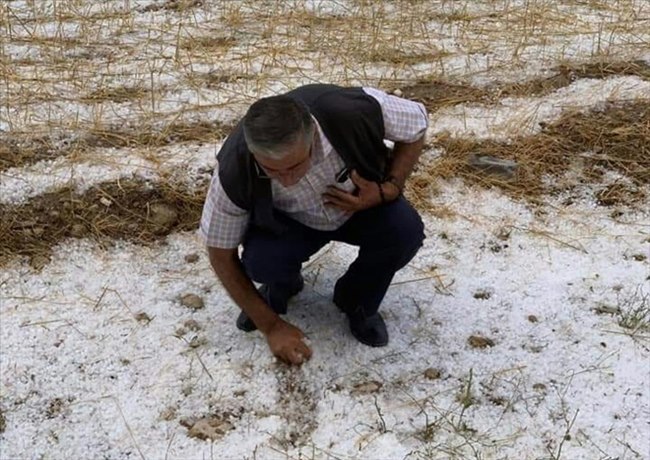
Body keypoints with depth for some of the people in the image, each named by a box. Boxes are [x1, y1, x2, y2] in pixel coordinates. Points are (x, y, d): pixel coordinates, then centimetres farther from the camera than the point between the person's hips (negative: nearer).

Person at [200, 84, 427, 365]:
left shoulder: (354, 111, -37)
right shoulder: (234, 172, -34)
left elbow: (417, 123, -14)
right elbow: (221, 254, -17)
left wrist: (388, 190, -26)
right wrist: (271, 325, -15)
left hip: (362, 201, 1)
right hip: (289, 222, 0)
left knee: (404, 231, -29)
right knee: (259, 259, -31)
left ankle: (358, 302, 2)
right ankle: (281, 286, 8)